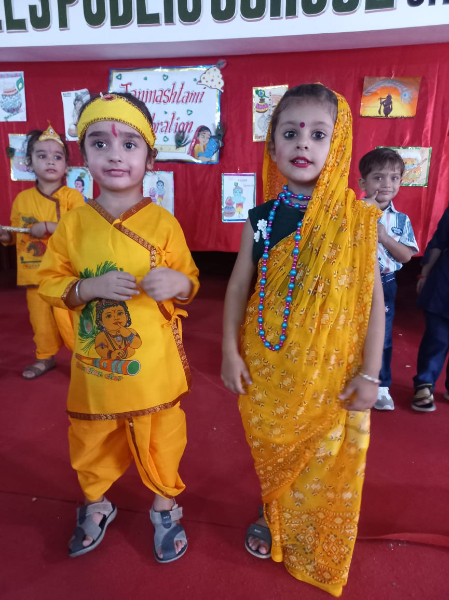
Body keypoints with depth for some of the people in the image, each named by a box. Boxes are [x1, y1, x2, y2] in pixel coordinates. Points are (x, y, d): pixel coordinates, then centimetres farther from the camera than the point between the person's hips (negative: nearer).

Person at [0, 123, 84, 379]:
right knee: (41, 321, 14)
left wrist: (48, 226, -22)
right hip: (35, 273, 5)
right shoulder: (22, 199, 7)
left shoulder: (72, 196, -6)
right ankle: (45, 358, 33)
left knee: (67, 319, -2)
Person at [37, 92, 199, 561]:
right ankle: (96, 505, 50)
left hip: (153, 364, -2)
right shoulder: (73, 224, -2)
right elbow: (49, 282, 2)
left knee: (160, 442, 13)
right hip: (94, 364, 2)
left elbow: (189, 281, 1)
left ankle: (165, 506, 43)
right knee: (91, 443, 20)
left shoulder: (162, 223, -6)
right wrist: (90, 287, -17)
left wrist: (178, 283, -22)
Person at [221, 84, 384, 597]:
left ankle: (317, 552, 44)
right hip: (266, 368, 2)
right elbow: (238, 286, 2)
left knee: (326, 466, 15)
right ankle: (273, 518, 50)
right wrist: (230, 352, -1)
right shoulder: (262, 218, -3)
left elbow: (372, 298, -6)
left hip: (332, 374, -1)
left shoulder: (357, 219, -8)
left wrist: (369, 373, -7)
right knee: (273, 455, 20)